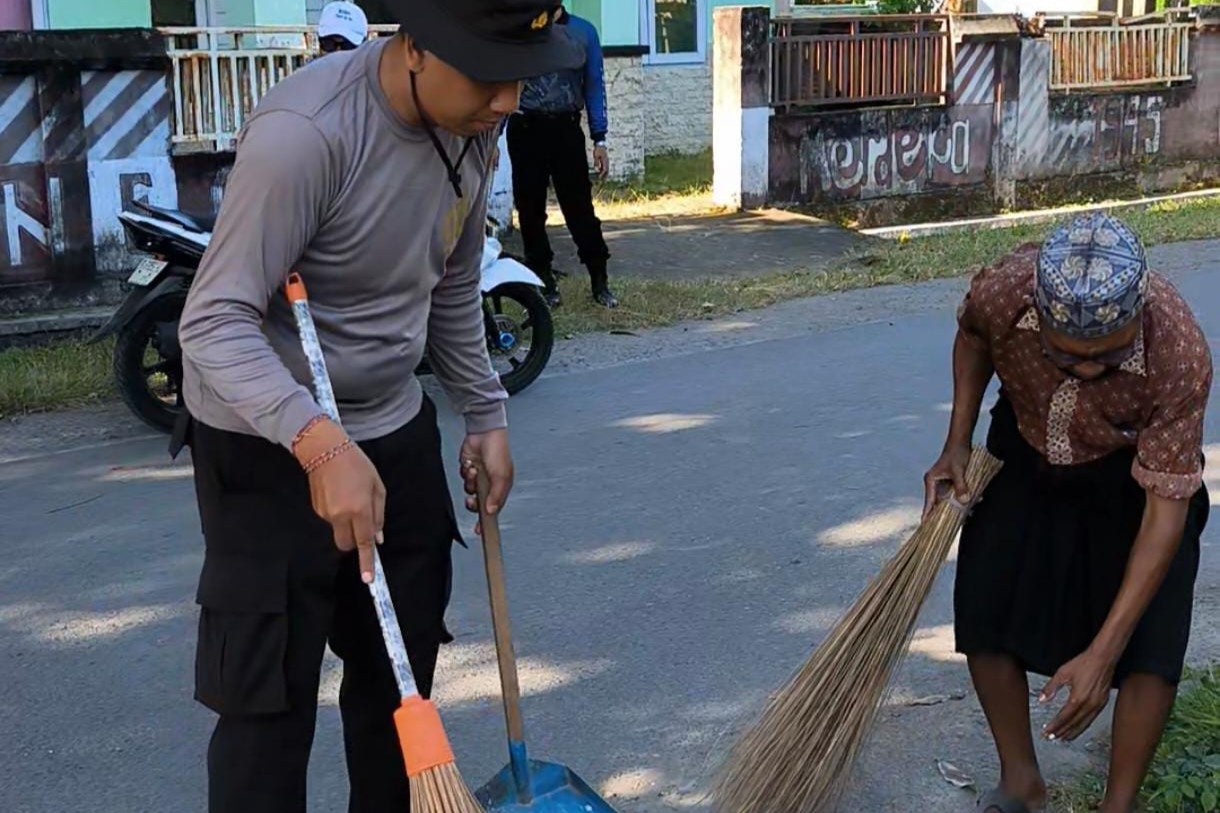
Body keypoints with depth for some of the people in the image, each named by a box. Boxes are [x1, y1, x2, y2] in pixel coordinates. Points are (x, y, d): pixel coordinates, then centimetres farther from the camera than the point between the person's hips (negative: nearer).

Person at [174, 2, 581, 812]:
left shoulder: (474, 124, -4)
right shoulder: (305, 132, -29)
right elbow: (216, 322, -29)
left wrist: (486, 415, 14)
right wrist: (318, 441, -42)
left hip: (396, 429, 7)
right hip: (268, 444, -7)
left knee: (403, 667, 18)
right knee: (269, 696, -3)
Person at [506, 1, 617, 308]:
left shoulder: (583, 32, 6)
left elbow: (594, 86, 6)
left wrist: (599, 139, -1)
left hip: (566, 130, 0)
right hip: (525, 130, 1)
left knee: (580, 208, -2)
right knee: (530, 210, 4)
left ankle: (600, 282, 6)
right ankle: (545, 284, 14)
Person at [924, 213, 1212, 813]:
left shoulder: (1181, 357, -39)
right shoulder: (1003, 292, -34)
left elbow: (1165, 512, -33)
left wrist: (1102, 656, -35)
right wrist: (957, 444, -12)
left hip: (1136, 474, -2)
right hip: (1024, 454, 3)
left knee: (1149, 640, -11)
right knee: (983, 611, 0)